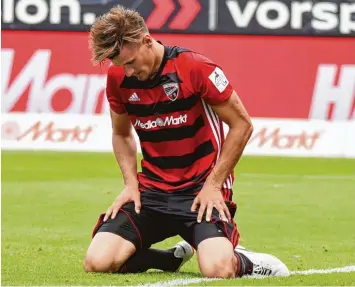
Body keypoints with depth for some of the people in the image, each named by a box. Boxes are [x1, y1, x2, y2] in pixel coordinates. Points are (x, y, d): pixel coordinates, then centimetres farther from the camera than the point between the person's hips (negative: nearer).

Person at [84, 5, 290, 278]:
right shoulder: (118, 77, -2)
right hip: (151, 189, 5)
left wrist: (213, 185, -12)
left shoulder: (195, 68, -16)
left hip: (201, 189, -5)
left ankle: (242, 262, 8)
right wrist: (131, 183, 1)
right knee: (97, 262, -14)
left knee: (218, 270, -30)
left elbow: (241, 125, -8)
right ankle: (176, 257, 12)